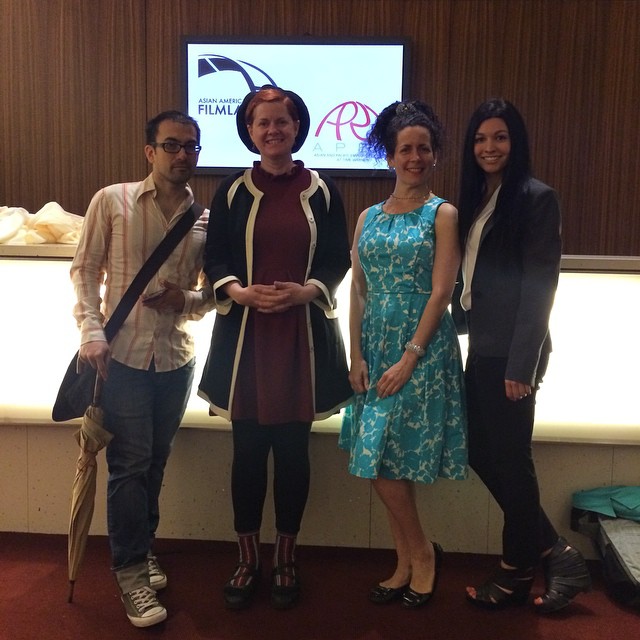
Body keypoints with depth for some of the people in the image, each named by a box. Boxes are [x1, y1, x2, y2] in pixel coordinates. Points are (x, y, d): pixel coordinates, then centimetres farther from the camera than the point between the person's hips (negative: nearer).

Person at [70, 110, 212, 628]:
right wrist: (91, 330, -10)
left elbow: (214, 293, 9)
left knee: (155, 462, 14)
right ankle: (133, 571, 15)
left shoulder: (206, 220, 4)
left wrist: (186, 300, -12)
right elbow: (85, 269, 0)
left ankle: (141, 550, 34)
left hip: (177, 357, 3)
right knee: (130, 464, -1)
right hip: (122, 354, -3)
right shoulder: (112, 201, -2)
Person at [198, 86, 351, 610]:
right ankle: (247, 559, 22)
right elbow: (214, 260, 5)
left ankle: (286, 558, 23)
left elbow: (338, 260, 4)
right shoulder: (232, 191, 5)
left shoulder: (322, 191, 4)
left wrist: (305, 292, -14)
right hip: (244, 334, 1)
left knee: (293, 450, 6)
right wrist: (240, 292, -15)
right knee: (248, 450, 6)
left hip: (304, 334, 0)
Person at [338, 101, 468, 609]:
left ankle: (420, 553, 19)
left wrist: (409, 358, -15)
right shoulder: (368, 218, 11)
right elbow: (358, 292, 8)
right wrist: (357, 356, -1)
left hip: (423, 347, -5)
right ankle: (410, 561, 25)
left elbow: (441, 292, -10)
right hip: (376, 345, 5)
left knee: (386, 460, -5)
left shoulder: (442, 215, -3)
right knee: (378, 461, 7)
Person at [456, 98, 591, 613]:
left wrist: (521, 364, -19)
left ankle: (517, 573, 23)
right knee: (481, 452, 12)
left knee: (510, 458, 3)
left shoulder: (536, 197, -9)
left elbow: (539, 286, -15)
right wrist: (470, 339, 11)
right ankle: (556, 553, 25)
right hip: (481, 347, 9)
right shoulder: (477, 197, 14)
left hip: (511, 351, -8)